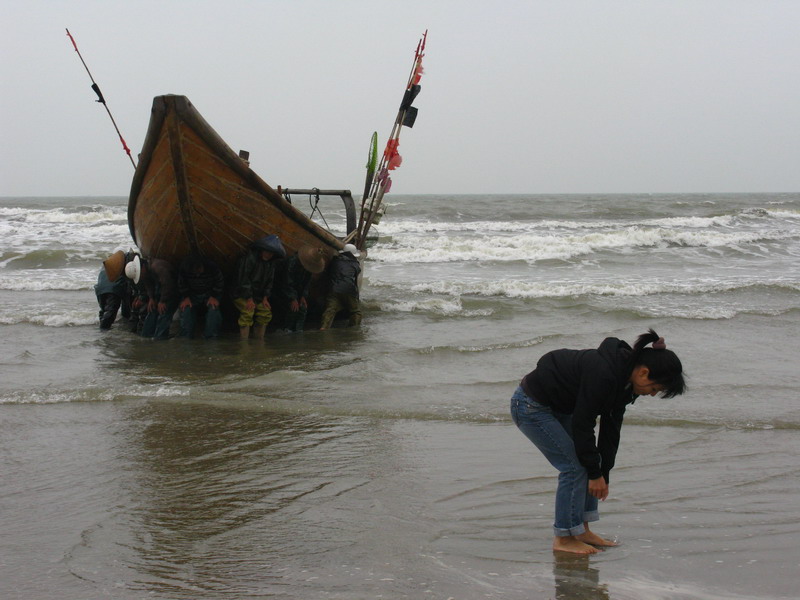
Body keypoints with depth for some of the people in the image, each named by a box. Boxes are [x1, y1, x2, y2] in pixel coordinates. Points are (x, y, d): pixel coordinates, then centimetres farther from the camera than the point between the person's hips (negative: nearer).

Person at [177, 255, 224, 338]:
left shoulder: (212, 267, -25)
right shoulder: (183, 268, -21)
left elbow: (220, 284, -10)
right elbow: (182, 286, -4)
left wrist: (214, 297, -18)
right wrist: (186, 297, -15)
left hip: (210, 293, -1)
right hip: (193, 294, 1)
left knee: (213, 308, -28)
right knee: (185, 309, -24)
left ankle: (211, 336, -20)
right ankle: (186, 337, -14)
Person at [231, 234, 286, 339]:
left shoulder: (271, 262, 6)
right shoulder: (249, 257, -20)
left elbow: (269, 280, 15)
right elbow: (243, 278, -22)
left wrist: (265, 298, 3)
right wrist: (248, 299, -22)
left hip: (257, 296, 8)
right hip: (241, 295, -8)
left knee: (266, 314, 2)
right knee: (248, 312, -26)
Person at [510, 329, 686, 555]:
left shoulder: (623, 378, -3)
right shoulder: (602, 374, -32)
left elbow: (611, 428, 5)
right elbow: (582, 425, -25)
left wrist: (603, 475, 6)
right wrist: (596, 474, -16)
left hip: (557, 407, 10)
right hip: (531, 406, -10)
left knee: (587, 462, 6)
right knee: (574, 466, -11)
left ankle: (582, 530, 14)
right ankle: (563, 538, -1)